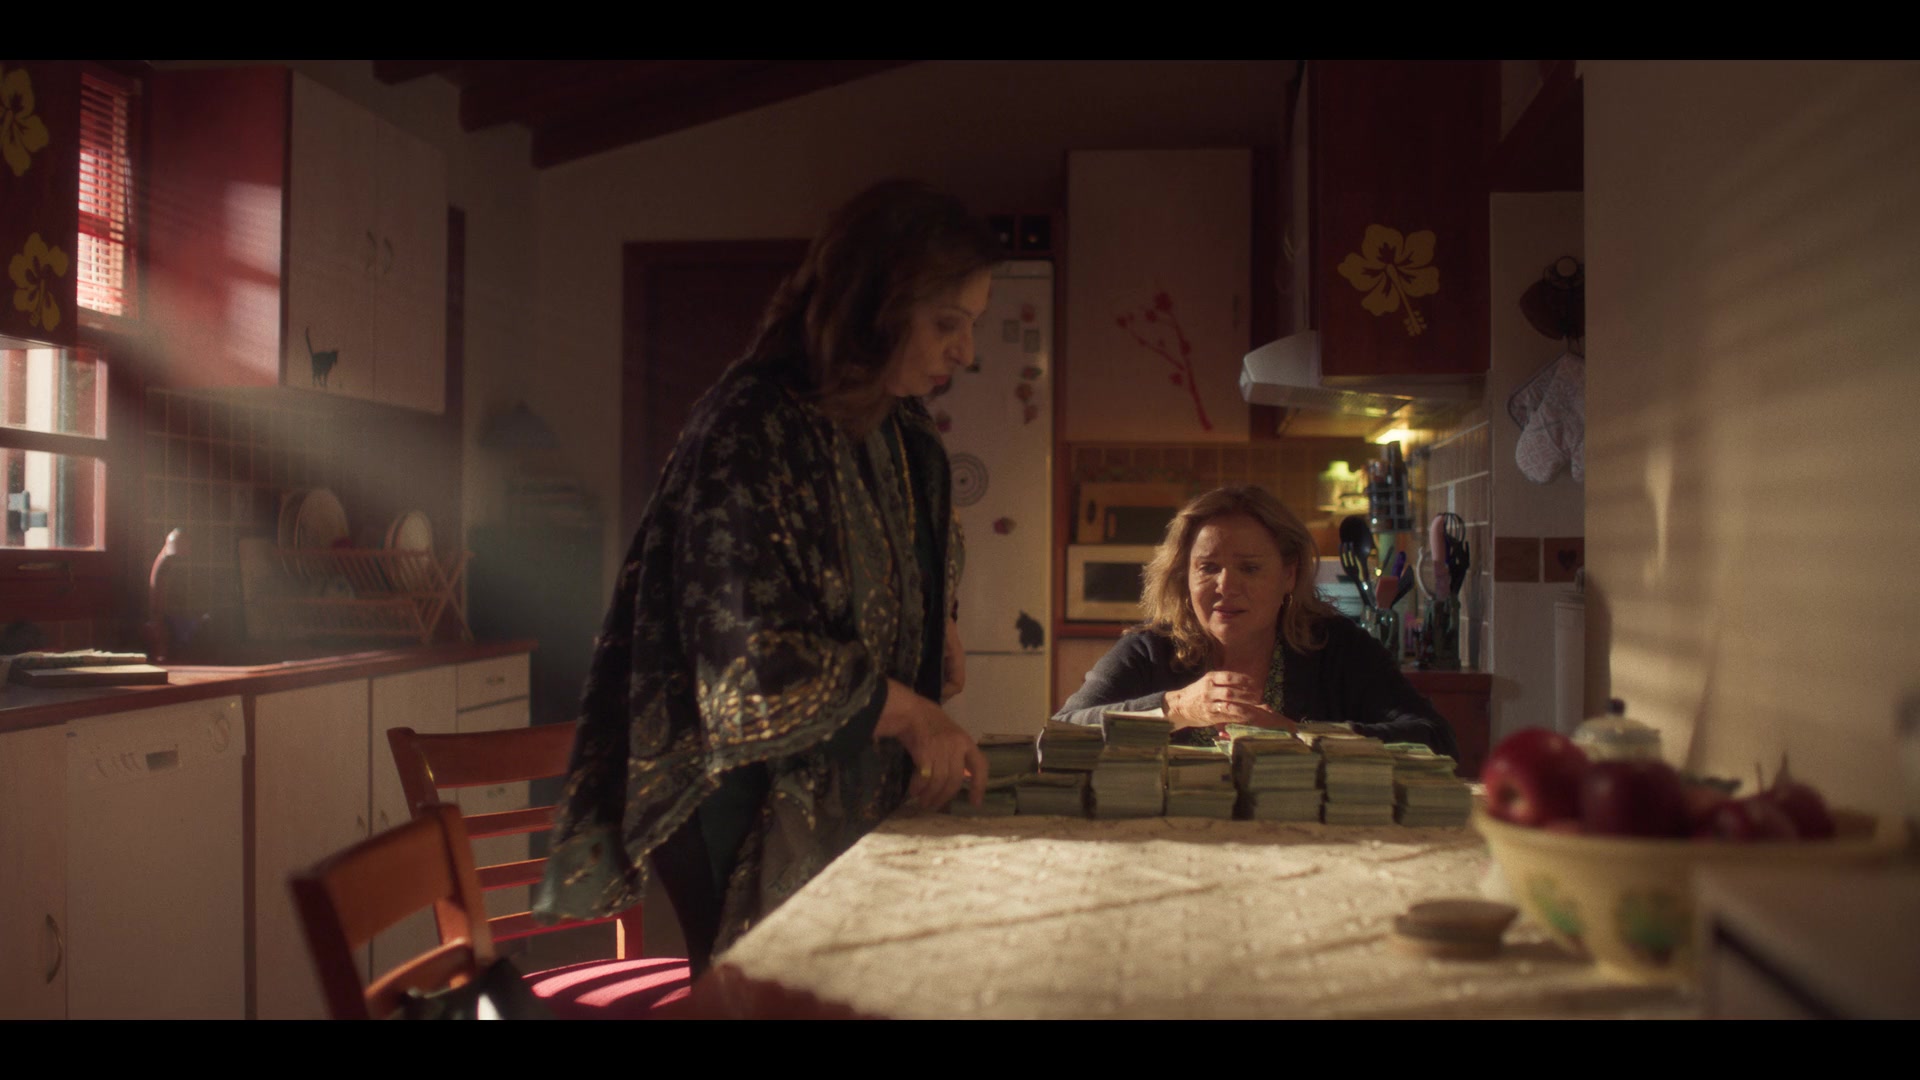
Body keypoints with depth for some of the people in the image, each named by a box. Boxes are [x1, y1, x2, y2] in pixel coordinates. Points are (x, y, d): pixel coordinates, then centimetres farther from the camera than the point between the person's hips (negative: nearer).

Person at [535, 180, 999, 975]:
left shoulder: (901, 427, 5)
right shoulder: (755, 429, -22)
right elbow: (751, 652, -24)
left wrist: (941, 624, 8)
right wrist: (909, 714, -19)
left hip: (853, 793, 8)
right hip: (751, 807, -8)